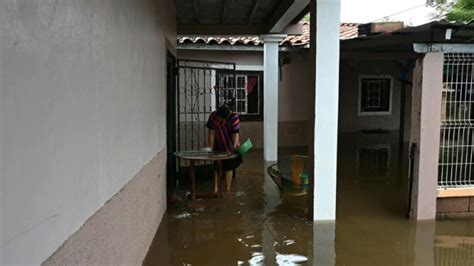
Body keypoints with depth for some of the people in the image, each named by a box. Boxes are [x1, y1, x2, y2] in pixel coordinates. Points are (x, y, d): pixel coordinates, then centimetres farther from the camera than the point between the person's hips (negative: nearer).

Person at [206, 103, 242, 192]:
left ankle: (228, 189, 14)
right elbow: (212, 133, -12)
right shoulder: (213, 116, -15)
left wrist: (234, 147, -31)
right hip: (218, 147, 2)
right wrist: (210, 147, -13)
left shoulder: (234, 117, -22)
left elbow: (235, 134, -24)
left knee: (228, 167, 5)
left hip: (229, 146, -2)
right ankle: (216, 189, 7)